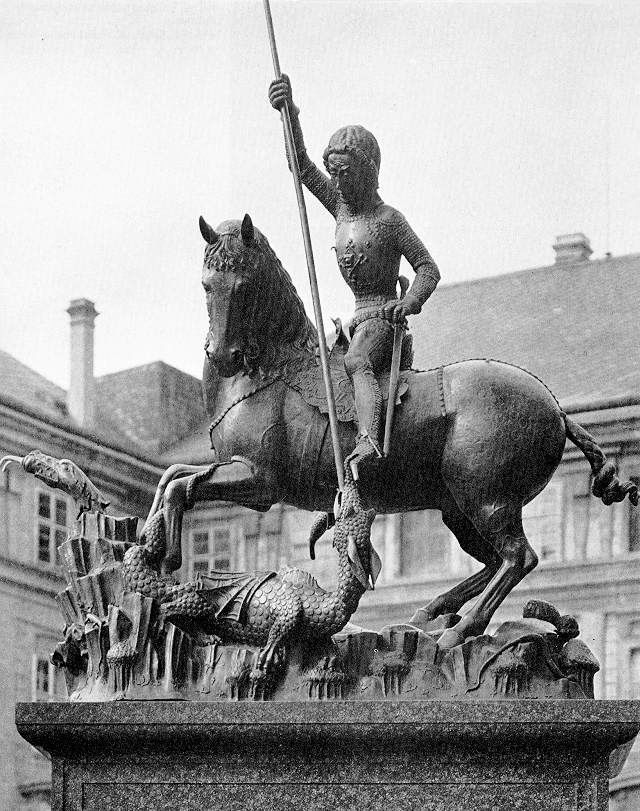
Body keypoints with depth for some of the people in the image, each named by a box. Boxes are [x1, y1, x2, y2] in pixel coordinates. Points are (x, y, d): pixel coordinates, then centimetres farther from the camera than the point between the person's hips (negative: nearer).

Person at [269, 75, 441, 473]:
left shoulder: (388, 220, -6)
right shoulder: (341, 206, 13)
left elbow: (428, 269, -4)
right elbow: (301, 165, 8)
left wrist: (409, 302, -23)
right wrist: (290, 115, -5)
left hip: (383, 315, -9)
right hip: (358, 320, 9)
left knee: (356, 362, -37)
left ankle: (370, 440, -58)